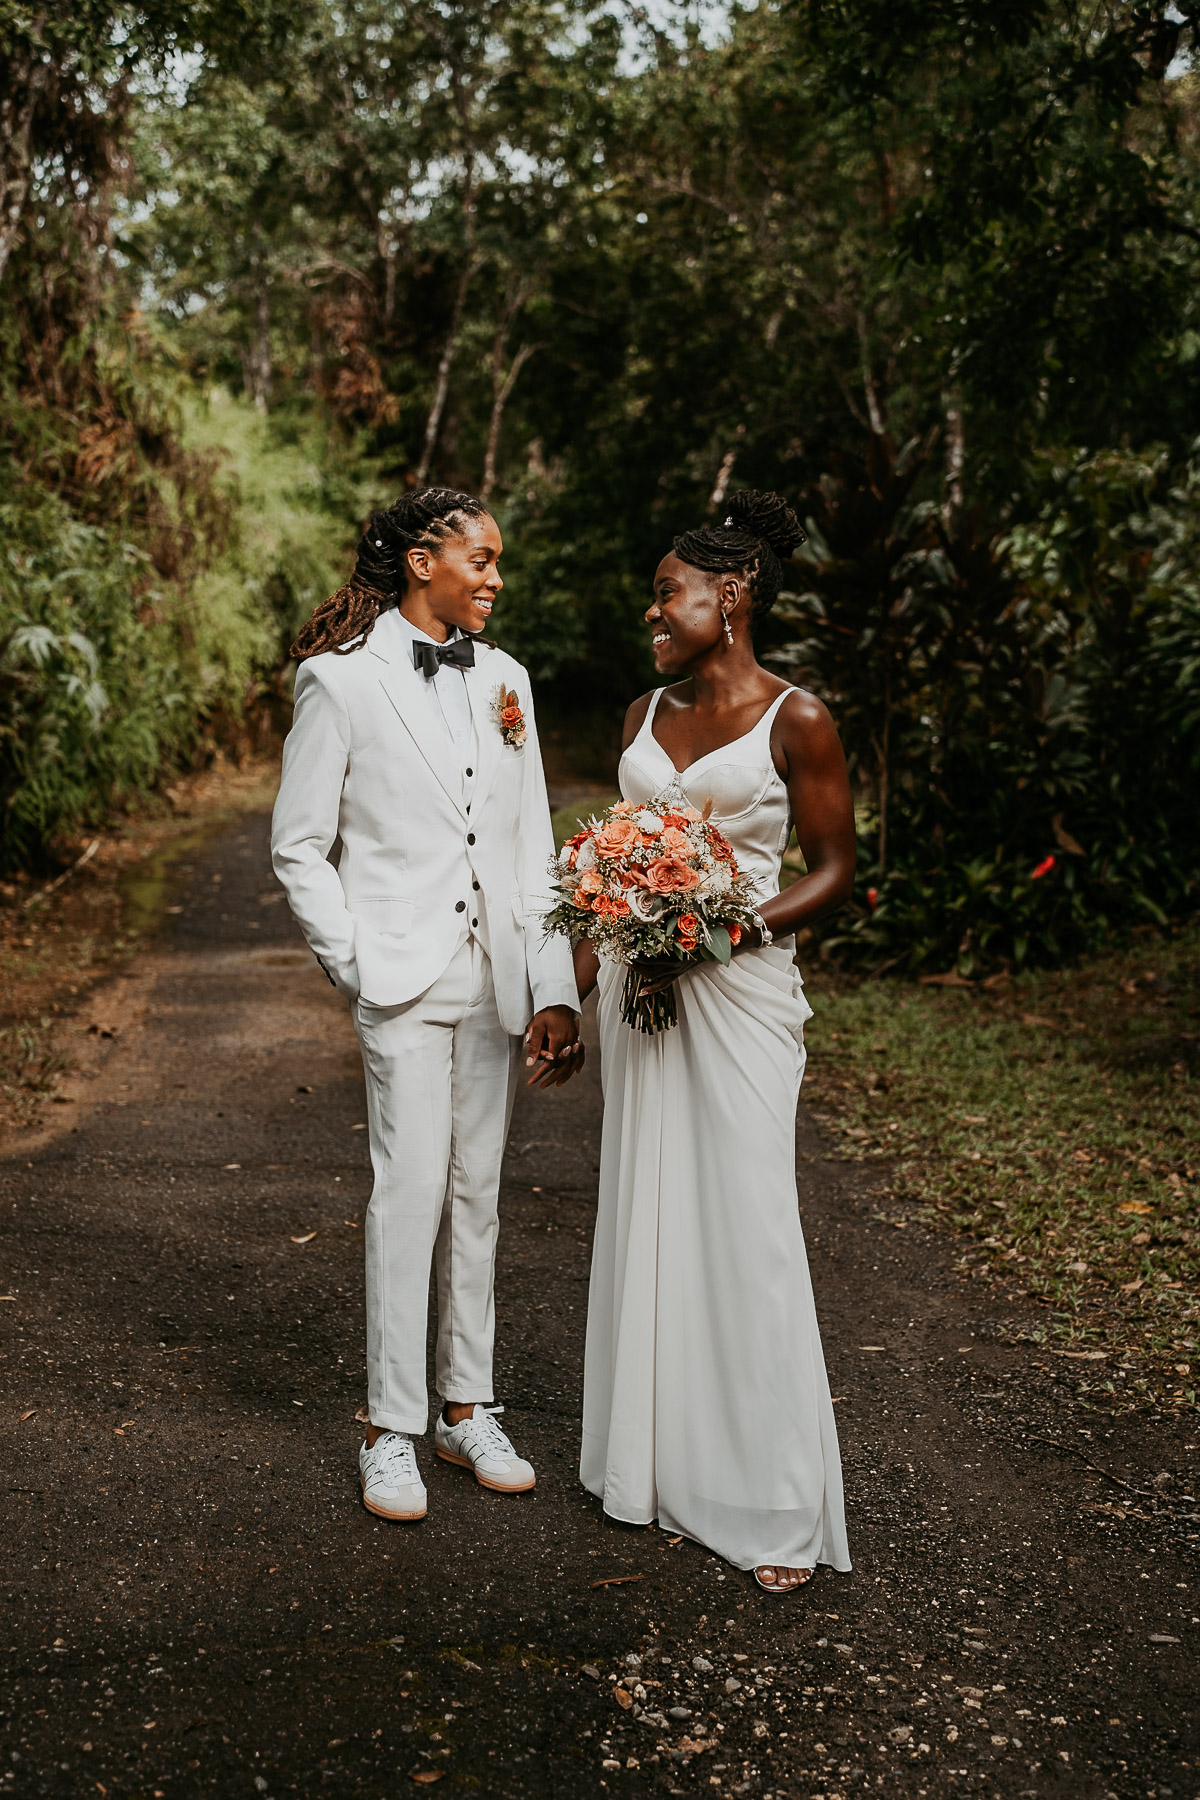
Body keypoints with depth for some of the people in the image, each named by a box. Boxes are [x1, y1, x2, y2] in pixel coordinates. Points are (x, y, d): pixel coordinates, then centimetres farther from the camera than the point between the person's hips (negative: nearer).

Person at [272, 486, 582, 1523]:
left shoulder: (504, 679, 10)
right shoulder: (342, 678, -4)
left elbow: (532, 845, 9)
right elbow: (300, 846, -2)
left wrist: (554, 990, 3)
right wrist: (353, 963, -9)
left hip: (495, 973, 5)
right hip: (404, 974, -5)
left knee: (478, 1191, 10)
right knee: (411, 1188, -6)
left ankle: (467, 1409, 23)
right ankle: (392, 1430, 7)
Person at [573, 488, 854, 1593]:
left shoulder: (795, 719, -6)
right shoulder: (646, 714, 11)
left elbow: (837, 869, -4)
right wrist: (568, 988, 14)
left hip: (740, 989, -6)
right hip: (639, 983, 6)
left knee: (746, 1228, -6)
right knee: (647, 1214, 10)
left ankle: (777, 1506, 4)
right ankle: (658, 1459, 24)